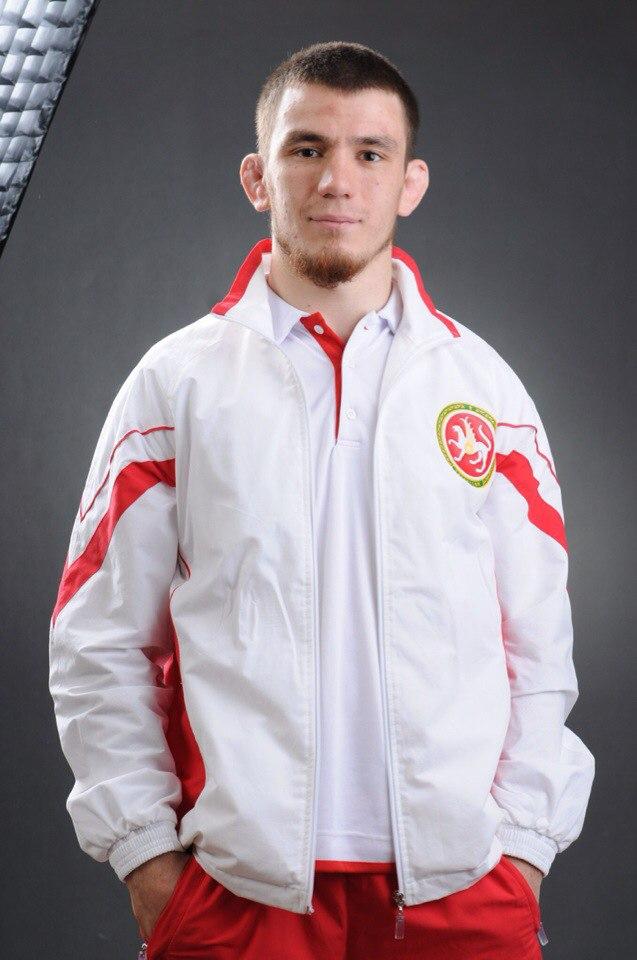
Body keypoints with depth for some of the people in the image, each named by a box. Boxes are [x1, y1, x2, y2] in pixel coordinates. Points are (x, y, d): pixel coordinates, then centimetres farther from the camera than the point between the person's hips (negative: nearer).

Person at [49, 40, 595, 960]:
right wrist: (145, 852, -3)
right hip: (238, 883, -1)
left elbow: (540, 643, 6)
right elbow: (98, 645, 2)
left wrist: (522, 847, 0)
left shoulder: (483, 385, 5)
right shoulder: (177, 382, 1)